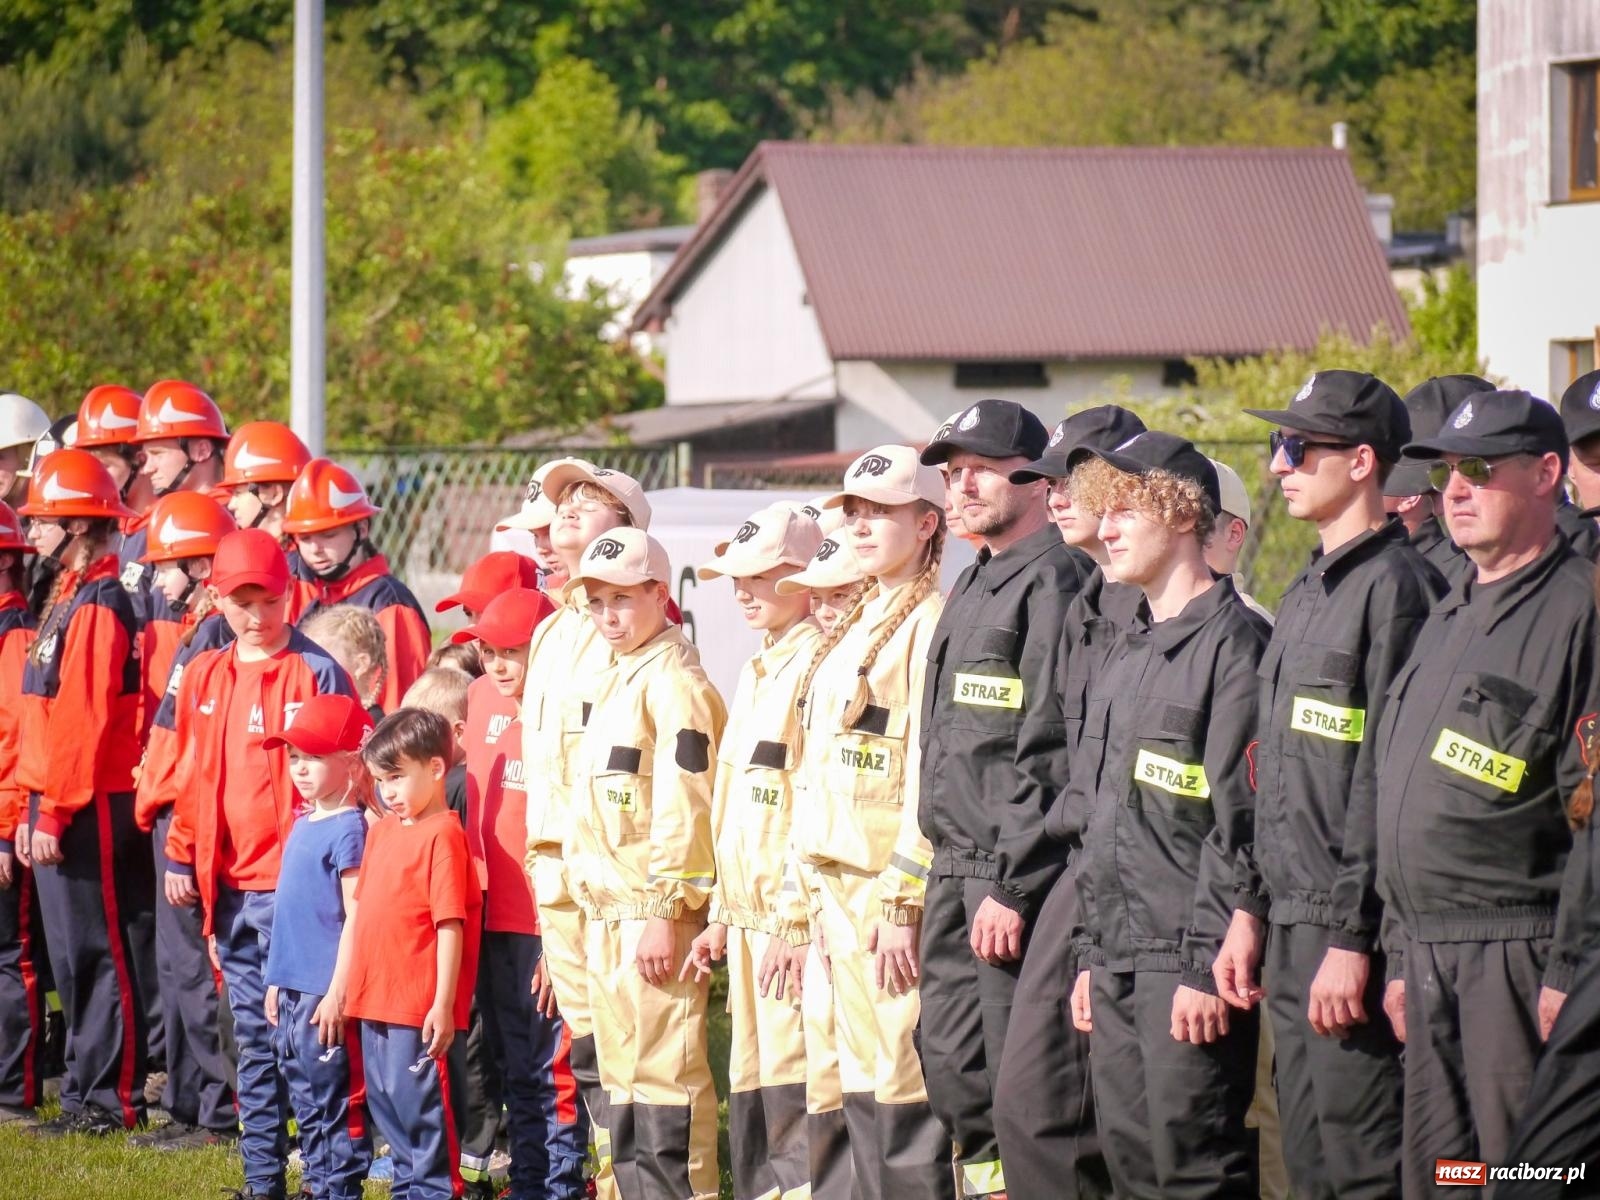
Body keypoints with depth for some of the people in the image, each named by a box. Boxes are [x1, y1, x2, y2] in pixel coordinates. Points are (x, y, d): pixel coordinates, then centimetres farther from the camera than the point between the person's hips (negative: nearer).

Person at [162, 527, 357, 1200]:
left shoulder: (316, 672, -8)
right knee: (252, 1034, 11)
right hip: (230, 884, 6)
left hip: (293, 881, -6)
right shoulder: (204, 677, 11)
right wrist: (182, 857, 14)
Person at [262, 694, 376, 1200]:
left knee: (335, 1103, -4)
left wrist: (338, 993, -18)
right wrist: (276, 981, 20)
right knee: (306, 1102, 14)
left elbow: (355, 918, -16)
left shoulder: (349, 829, -13)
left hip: (325, 993, -9)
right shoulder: (303, 825, 14)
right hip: (293, 991, 9)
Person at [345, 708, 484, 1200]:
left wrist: (444, 1004, -19)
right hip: (376, 1002, 9)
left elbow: (451, 925, -16)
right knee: (389, 1107, 16)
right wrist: (351, 983, 17)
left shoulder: (443, 835, -13)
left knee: (423, 1109, -3)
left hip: (421, 1008, -9)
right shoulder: (382, 831, 12)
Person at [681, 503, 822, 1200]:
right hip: (748, 919, 9)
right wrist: (722, 914, 20)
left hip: (794, 921, -9)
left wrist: (794, 923, -20)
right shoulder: (756, 671, 19)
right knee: (750, 1091, 10)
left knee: (791, 1090, -11)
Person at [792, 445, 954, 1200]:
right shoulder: (852, 632, 18)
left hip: (894, 889, -9)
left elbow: (933, 777, -17)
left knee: (904, 1093, -9)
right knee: (863, 1088, 10)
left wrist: (902, 904, -19)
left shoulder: (930, 626, -11)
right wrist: (818, 889, 15)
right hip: (844, 888, 9)